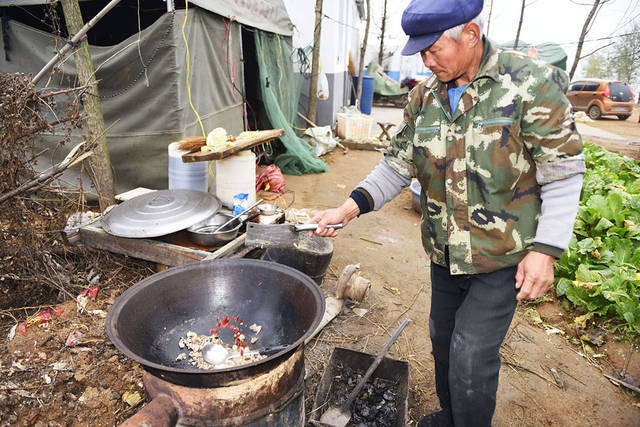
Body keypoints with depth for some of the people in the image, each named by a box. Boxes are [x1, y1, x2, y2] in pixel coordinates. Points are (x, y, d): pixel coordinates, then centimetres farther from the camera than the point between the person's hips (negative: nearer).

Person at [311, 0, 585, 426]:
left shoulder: (532, 82, -13)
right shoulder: (424, 97, 1)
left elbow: (563, 173, -11)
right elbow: (398, 166, 3)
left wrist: (545, 249, -16)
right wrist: (351, 207, -10)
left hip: (503, 258, -5)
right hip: (445, 254, 5)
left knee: (471, 358, -2)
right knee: (444, 342, 20)